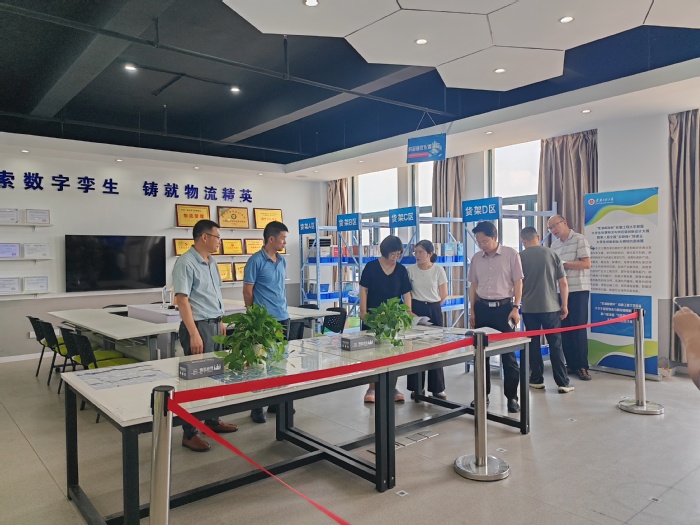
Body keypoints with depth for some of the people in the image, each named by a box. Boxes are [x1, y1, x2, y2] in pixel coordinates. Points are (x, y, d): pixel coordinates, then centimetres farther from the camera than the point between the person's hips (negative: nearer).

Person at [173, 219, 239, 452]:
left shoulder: (211, 262, 12)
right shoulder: (186, 263, -14)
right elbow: (182, 300, -19)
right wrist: (194, 334, -22)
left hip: (214, 325, 9)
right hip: (199, 326, -8)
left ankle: (212, 420, 30)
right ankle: (189, 433, 8)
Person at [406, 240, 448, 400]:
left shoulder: (438, 270, -4)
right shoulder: (410, 270, -1)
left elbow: (443, 295, 2)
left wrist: (432, 307, 6)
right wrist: (409, 311, 1)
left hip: (434, 310, -1)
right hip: (415, 310, 1)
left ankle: (437, 388, 15)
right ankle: (416, 387, 15)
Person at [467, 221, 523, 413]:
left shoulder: (511, 255, -5)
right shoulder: (476, 258, 7)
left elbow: (518, 282, -3)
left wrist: (515, 307, -10)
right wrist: (472, 310, 8)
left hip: (504, 307, -4)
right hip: (482, 308, 4)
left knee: (508, 353, 0)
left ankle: (512, 397, 12)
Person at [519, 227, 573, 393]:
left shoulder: (520, 257, -2)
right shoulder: (552, 254, 0)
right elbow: (563, 283, 0)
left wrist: (518, 302, 20)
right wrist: (564, 305, 9)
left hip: (529, 308, 0)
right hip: (551, 307, 1)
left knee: (533, 344, 11)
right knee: (556, 345, 6)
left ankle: (537, 380, 16)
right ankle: (563, 383, 6)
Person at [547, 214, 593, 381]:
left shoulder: (579, 239, -5)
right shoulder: (554, 245, 14)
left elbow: (587, 263, -13)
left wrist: (563, 264, -15)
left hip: (578, 291, -6)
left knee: (578, 328, -4)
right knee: (564, 328, 7)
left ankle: (582, 366, 4)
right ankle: (571, 364, 16)